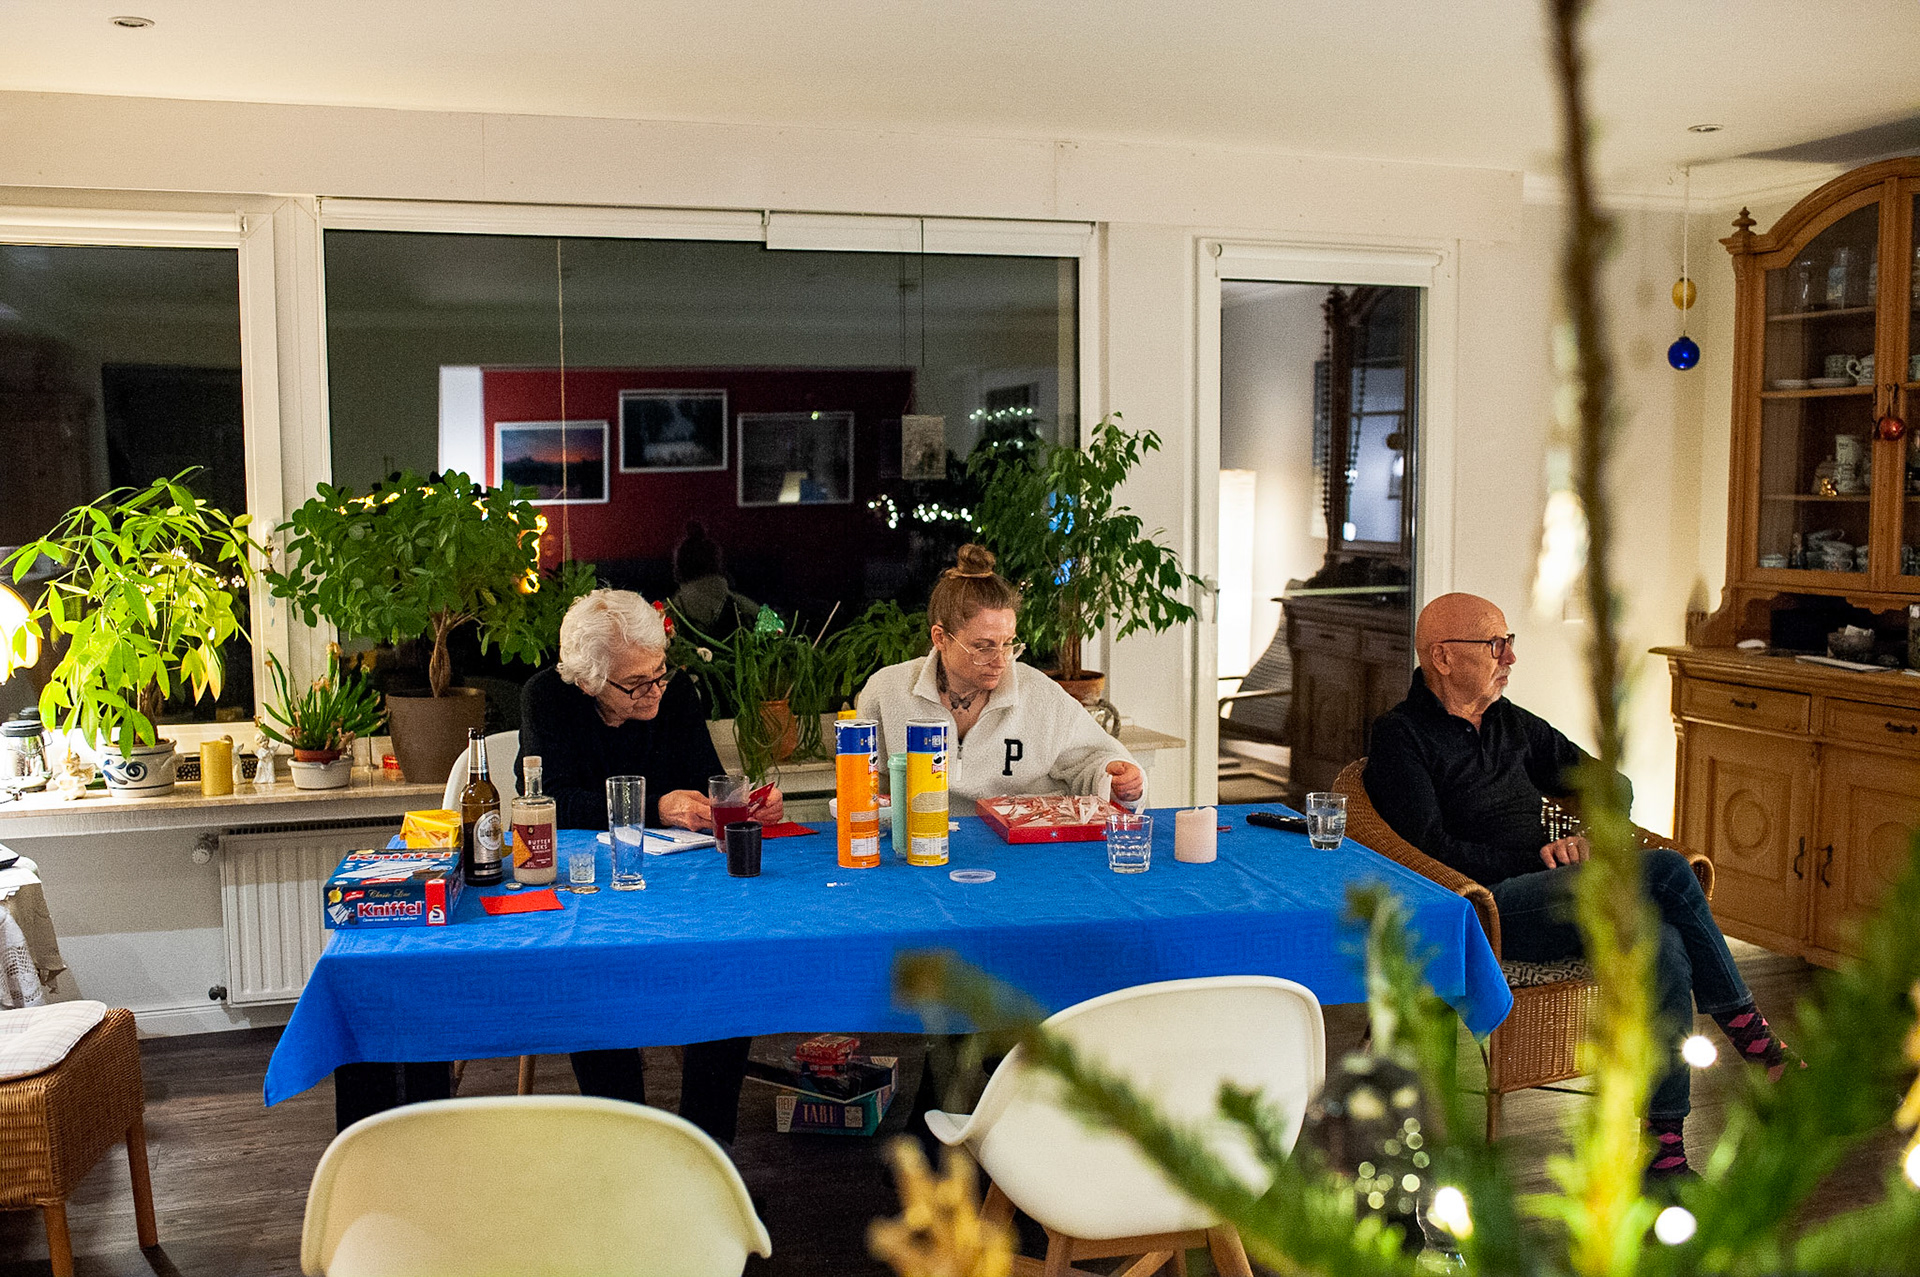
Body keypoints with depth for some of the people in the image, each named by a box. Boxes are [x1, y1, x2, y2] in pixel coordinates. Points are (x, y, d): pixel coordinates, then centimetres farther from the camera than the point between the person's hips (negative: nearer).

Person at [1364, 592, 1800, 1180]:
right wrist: (1536, 860, -13)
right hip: (1482, 910, -7)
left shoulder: (1513, 724, 21)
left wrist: (1593, 835, 3)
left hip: (1548, 898, 7)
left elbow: (1612, 784, 25)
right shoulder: (1402, 737, -1)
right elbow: (1431, 852, -12)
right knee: (1666, 871, -25)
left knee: (1664, 948, -26)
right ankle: (1744, 1027, -10)